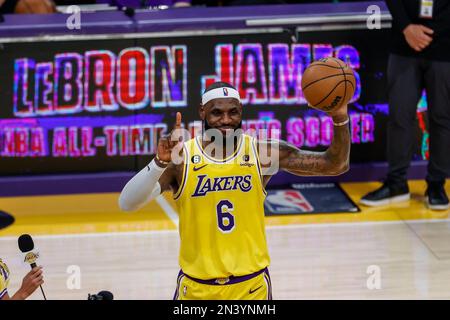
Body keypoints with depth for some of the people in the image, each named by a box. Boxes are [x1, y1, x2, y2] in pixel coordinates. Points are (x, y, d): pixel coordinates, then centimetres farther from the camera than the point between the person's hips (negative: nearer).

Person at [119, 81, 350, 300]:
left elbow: (335, 164, -6)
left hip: (251, 286, 1)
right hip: (196, 288, 0)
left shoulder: (262, 153, -7)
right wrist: (160, 163, -37)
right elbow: (126, 204, -22)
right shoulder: (181, 159, -12)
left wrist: (340, 120, -24)